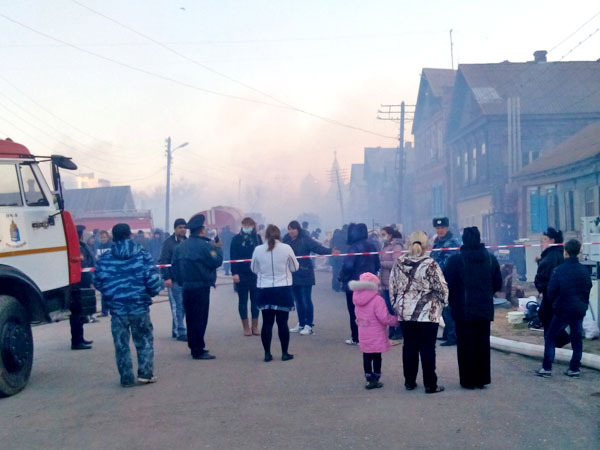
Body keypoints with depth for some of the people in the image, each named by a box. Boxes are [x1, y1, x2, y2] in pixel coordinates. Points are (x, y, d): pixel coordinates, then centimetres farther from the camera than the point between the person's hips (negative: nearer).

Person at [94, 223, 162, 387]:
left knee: (121, 345, 10)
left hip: (117, 308, 1)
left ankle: (127, 378, 12)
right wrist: (154, 291, 10)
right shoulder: (142, 255, -6)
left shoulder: (104, 259, -1)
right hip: (140, 307, -1)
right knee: (144, 341, 15)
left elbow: (97, 283, 1)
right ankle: (145, 373, 10)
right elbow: (153, 281, -12)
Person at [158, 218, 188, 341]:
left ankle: (176, 330, 16)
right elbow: (163, 261, -9)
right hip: (174, 280, -6)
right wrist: (166, 278, -15)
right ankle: (181, 332, -2)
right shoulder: (169, 243, -4)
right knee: (177, 306, -4)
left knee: (183, 306, 6)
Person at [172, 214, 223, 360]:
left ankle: (193, 346, 24)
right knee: (200, 319, -3)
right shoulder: (204, 245, -15)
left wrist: (181, 281, 16)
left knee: (190, 317, 15)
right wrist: (218, 248, 0)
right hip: (201, 287, -7)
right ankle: (198, 351, -1)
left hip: (187, 287, 7)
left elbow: (174, 265, 9)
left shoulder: (181, 246, 7)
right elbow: (216, 261, -16)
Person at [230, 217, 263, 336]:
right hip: (242, 275, -2)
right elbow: (233, 257, -4)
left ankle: (255, 326, 15)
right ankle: (246, 327, 12)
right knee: (243, 301, 5)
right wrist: (234, 273, -12)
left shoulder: (257, 238, 4)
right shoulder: (236, 239, -2)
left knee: (255, 300, 7)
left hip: (256, 274, 2)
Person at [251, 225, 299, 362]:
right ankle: (285, 353, 13)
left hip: (265, 290, 1)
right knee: (282, 322, 7)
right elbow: (295, 267, 3)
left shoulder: (258, 250, -5)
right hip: (283, 289, -1)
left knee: (267, 322, 7)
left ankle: (267, 354, 10)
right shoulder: (286, 248, -9)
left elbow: (254, 269, 8)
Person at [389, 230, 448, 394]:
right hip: (428, 313, -4)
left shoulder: (399, 263, 1)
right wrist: (441, 303, 10)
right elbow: (441, 288, -9)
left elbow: (392, 287, 7)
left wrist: (396, 306, 18)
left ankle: (409, 381, 21)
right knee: (427, 348, 2)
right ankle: (430, 385, 6)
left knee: (409, 347, 13)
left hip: (404, 313, 4)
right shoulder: (430, 264, -13)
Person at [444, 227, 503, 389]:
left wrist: (452, 302, 8)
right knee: (482, 344, 11)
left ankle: (468, 380, 6)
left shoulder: (456, 260, -11)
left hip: (463, 310, -3)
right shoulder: (491, 259, 1)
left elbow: (448, 285, -9)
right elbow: (498, 284, 6)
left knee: (465, 345, 4)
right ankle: (482, 379, 15)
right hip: (485, 309, 3)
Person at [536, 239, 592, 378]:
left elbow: (551, 291, -9)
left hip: (563, 309, -4)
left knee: (550, 337, 4)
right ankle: (575, 368, 13)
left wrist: (553, 304, 9)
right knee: (577, 338, 13)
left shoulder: (559, 270, -13)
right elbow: (588, 289, 9)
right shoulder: (585, 270, 1)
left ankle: (547, 368, -1)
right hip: (580, 309, 4)